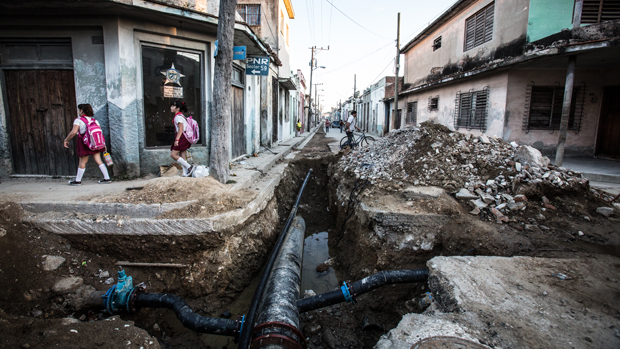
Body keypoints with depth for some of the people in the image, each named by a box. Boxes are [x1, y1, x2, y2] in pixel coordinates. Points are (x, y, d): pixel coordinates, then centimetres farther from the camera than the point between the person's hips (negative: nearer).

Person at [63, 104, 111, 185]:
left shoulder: (78, 120, -9)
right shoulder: (94, 120, 8)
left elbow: (73, 132, -19)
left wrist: (66, 140, -6)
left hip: (84, 143, -5)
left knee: (82, 162, 5)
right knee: (98, 160, 4)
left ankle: (77, 180, 18)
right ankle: (107, 178, 0)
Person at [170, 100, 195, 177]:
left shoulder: (178, 116, -10)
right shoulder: (181, 116, 20)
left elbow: (181, 129, -18)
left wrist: (177, 140, -22)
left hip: (182, 137, -10)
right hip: (185, 138, 10)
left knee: (173, 154, -8)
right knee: (183, 157, 8)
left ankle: (190, 167, -10)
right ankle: (185, 174, 8)